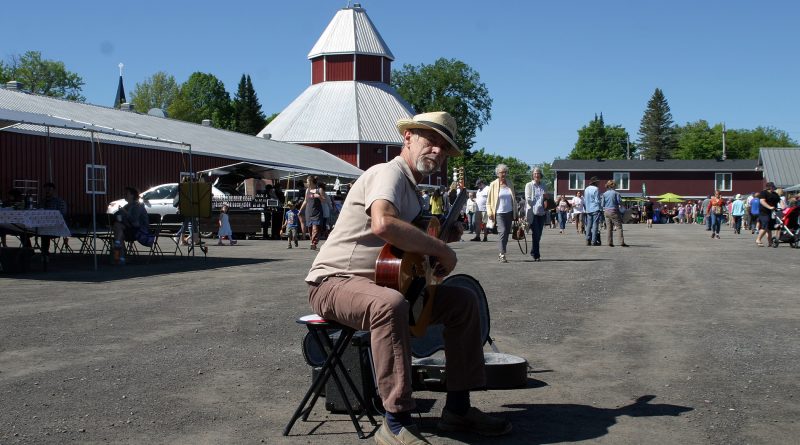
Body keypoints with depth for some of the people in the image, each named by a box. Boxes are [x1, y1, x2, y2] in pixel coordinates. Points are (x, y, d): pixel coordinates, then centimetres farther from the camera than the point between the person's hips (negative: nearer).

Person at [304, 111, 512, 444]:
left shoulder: (412, 188, 17)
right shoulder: (390, 173, -15)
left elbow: (408, 243, 21)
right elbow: (382, 224, -37)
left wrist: (446, 235, 4)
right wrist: (442, 250, -27)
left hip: (384, 281, 10)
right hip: (334, 281, -10)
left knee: (464, 300, 4)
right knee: (391, 305, -41)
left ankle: (457, 409, 7)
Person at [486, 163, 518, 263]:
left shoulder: (509, 183, 10)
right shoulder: (493, 185, -2)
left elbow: (513, 199, 17)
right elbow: (489, 200, 2)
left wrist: (515, 212, 13)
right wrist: (490, 213, -8)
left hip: (509, 212, 5)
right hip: (499, 213, -5)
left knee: (506, 233, 6)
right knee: (502, 231, -18)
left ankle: (500, 254, 18)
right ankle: (502, 254, -19)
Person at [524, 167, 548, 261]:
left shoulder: (543, 186, 15)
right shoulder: (529, 185, 2)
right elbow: (528, 199, -2)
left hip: (541, 213, 5)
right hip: (533, 213, -5)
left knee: (539, 234, 7)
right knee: (536, 234, -9)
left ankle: (533, 252, 21)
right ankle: (536, 255, -3)